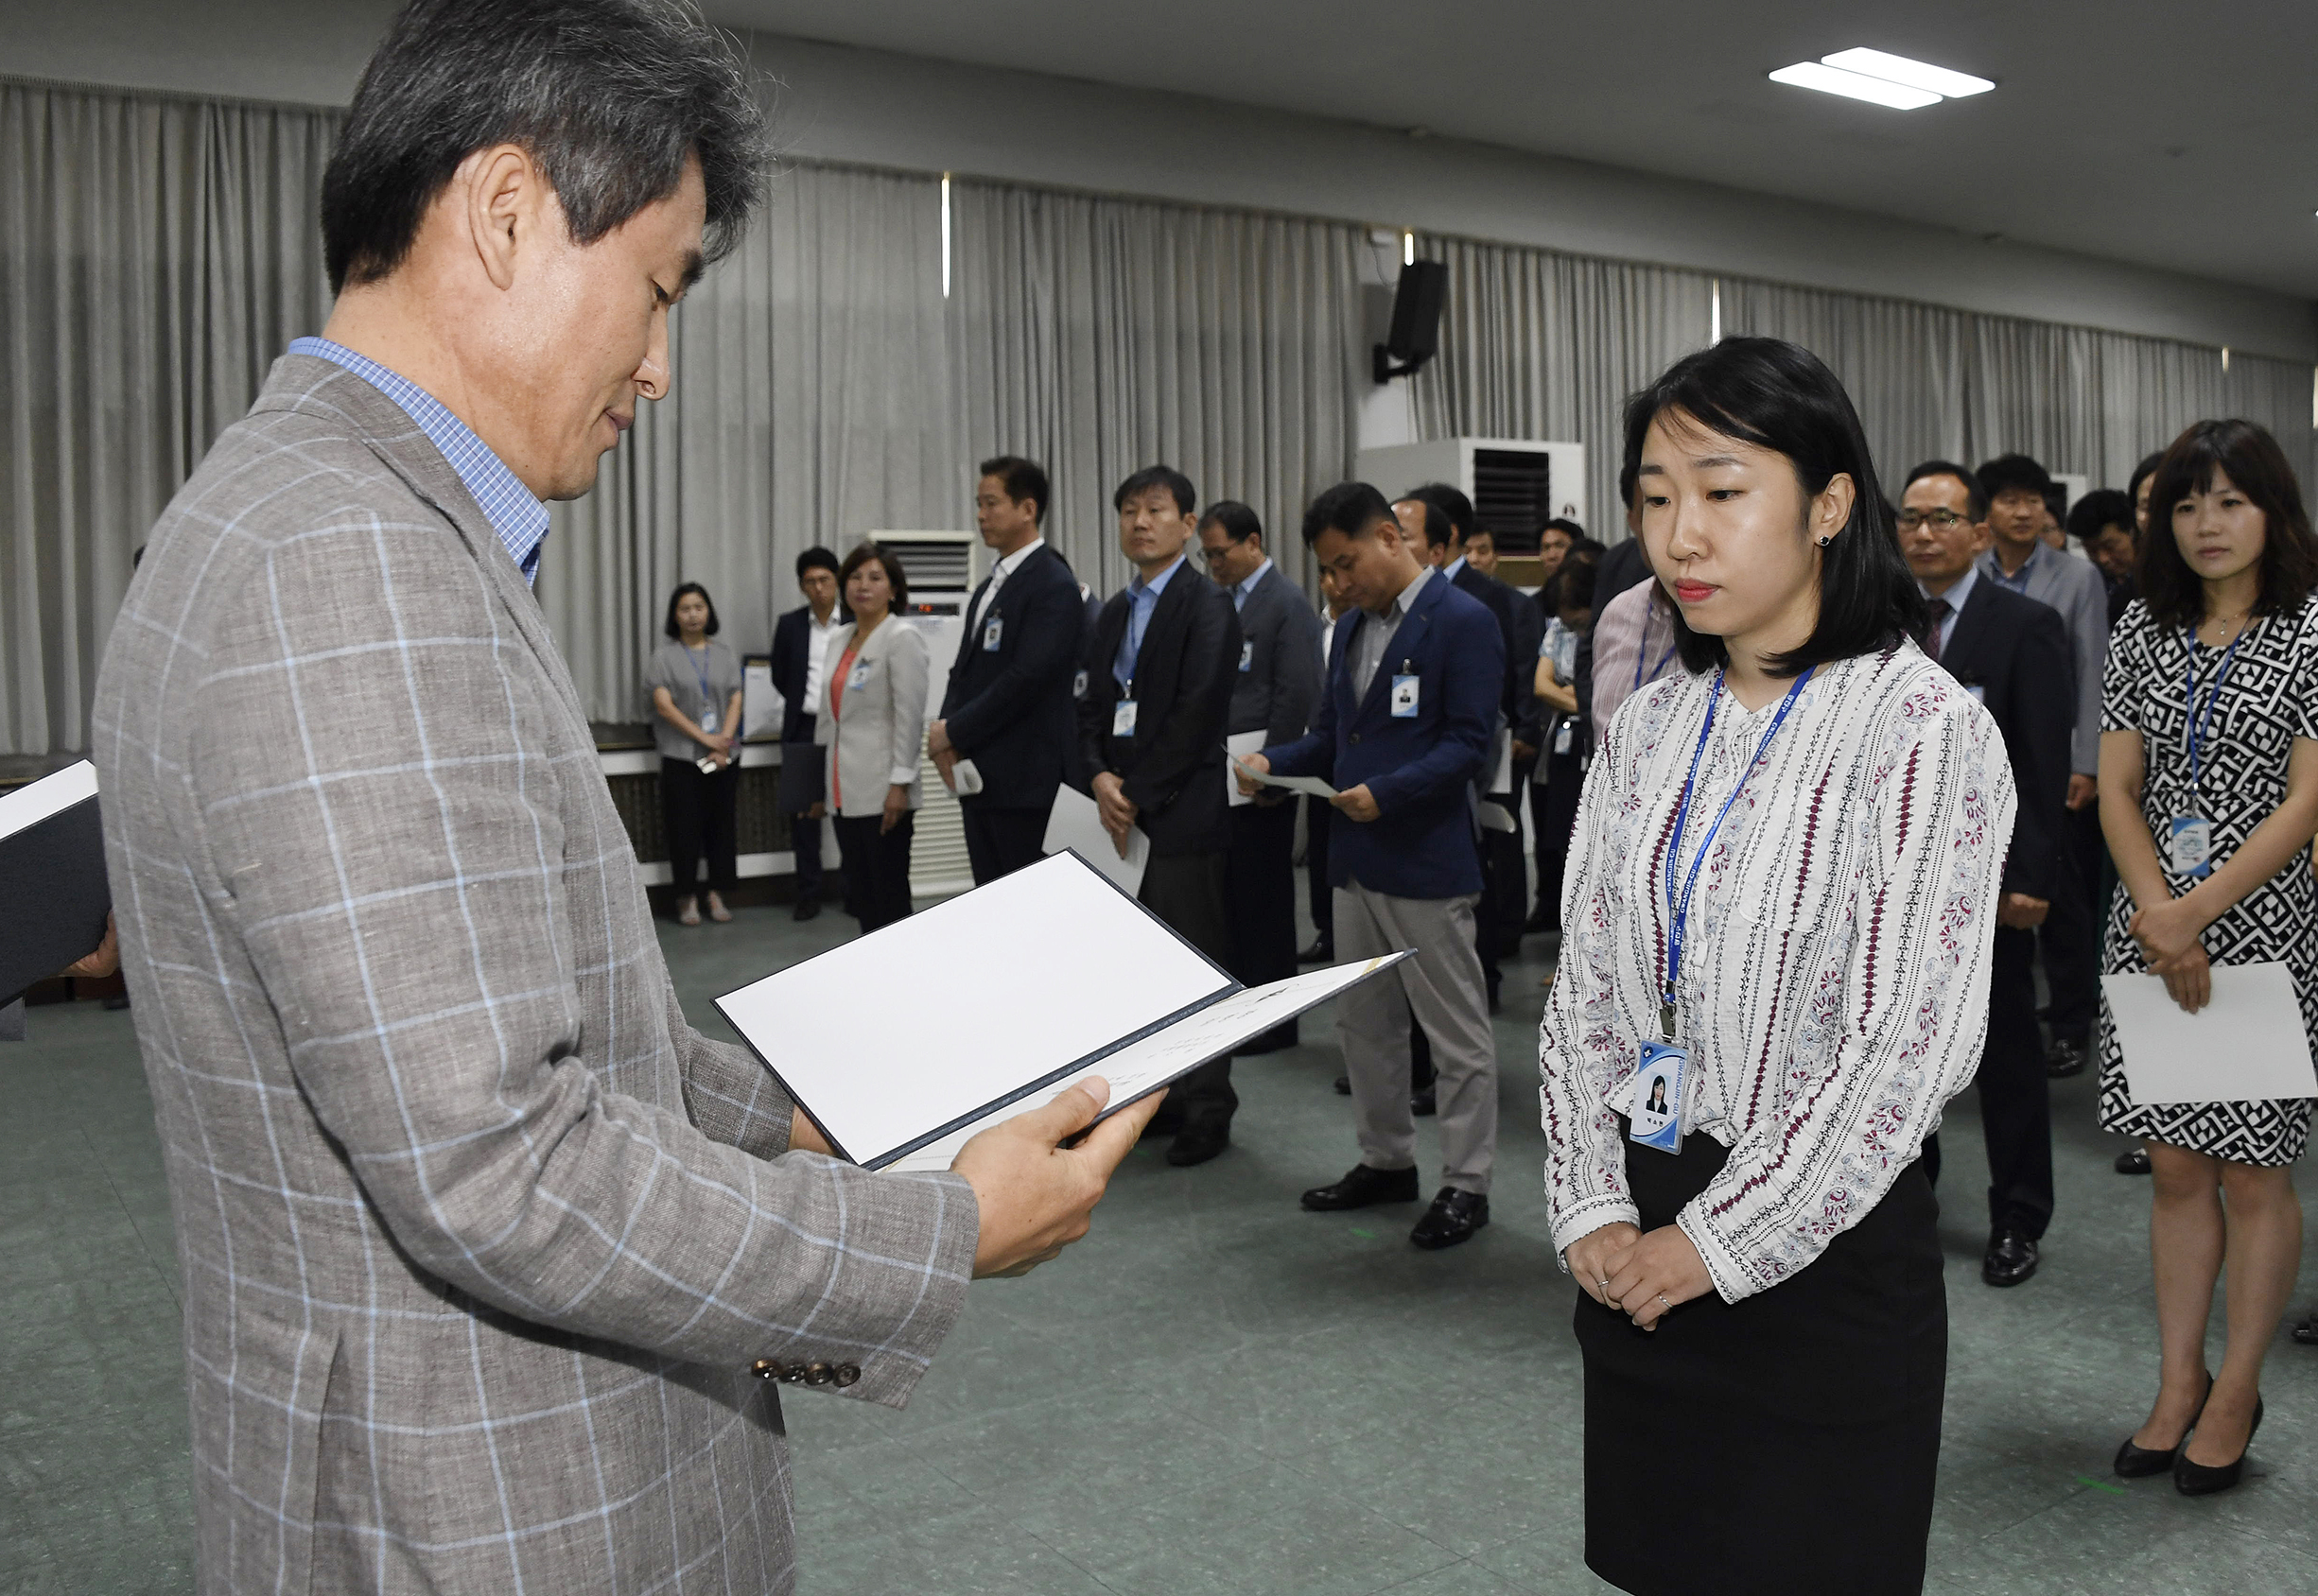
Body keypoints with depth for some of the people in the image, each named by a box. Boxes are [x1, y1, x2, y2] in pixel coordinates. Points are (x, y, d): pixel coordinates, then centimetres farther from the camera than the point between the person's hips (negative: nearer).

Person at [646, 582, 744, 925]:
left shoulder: (724, 655, 11)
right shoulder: (665, 655, 1)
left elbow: (735, 701, 5)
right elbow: (664, 704, -7)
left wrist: (724, 741, -10)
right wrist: (705, 738, -13)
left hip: (724, 757, 3)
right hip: (681, 756, -3)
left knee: (721, 826, 4)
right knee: (685, 828, -2)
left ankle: (717, 895, 12)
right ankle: (688, 899, 6)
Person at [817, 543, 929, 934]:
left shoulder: (902, 638, -8)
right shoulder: (839, 641, 15)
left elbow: (910, 716, -14)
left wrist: (900, 783, -19)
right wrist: (825, 784, 17)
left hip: (882, 793, -8)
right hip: (846, 792, 8)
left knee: (890, 895, -2)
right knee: (860, 894, 12)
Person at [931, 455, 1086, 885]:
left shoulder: (1054, 586, -11)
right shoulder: (991, 585, 17)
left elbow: (1027, 678, -20)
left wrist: (954, 732, -12)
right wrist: (947, 731, 0)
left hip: (1027, 780, -9)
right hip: (979, 779, 9)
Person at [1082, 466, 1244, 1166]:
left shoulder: (1207, 607, -6)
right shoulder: (1115, 611, 17)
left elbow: (1197, 715, -14)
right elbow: (1094, 704, 14)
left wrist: (1139, 795, -13)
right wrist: (1101, 777, -4)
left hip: (1182, 813, -7)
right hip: (1124, 813, 7)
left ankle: (1206, 1113, 10)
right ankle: (1159, 1098, 20)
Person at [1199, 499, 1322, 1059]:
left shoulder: (1287, 605, -9)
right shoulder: (1221, 603, 14)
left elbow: (1296, 696, -15)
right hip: (1218, 776, 7)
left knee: (1263, 897, 1)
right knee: (1228, 894, 10)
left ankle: (1273, 1019, 12)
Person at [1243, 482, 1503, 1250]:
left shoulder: (1463, 621, -11)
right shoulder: (1351, 628, 14)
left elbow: (1468, 744, -15)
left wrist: (1385, 793, -24)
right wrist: (1275, 761, -1)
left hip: (1427, 862, -8)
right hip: (1356, 860, 8)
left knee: (1456, 1030, 3)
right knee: (1363, 1021, 16)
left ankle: (1465, 1183, 14)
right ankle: (1386, 1160, 31)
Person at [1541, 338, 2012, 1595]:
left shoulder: (1924, 727, -13)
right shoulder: (1650, 726, 6)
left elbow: (1912, 1044, -18)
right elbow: (1583, 986, 7)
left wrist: (1719, 1244, -14)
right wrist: (1592, 1208, -3)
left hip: (1822, 1249, -5)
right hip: (1640, 1237, 5)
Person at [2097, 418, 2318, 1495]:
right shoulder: (2145, 631, 7)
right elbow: (2117, 789, 2)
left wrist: (2197, 913, -18)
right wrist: (2159, 917, -11)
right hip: (2151, 927, 4)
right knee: (2175, 1166, 10)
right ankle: (2178, 1387, 23)